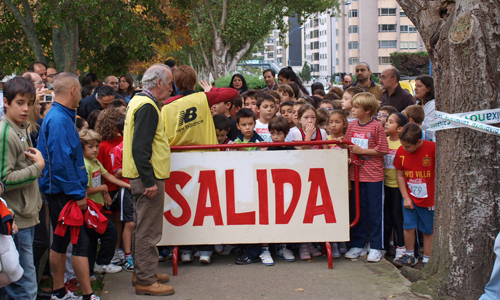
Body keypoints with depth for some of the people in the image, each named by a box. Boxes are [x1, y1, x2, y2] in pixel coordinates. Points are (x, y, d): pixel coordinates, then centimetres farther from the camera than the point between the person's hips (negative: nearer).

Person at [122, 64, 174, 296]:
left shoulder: (138, 101, 14)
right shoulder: (148, 107, -18)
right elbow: (140, 148, -25)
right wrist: (149, 181, -24)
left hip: (144, 177, 11)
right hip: (148, 178, -11)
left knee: (143, 227, 18)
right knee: (148, 231, -3)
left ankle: (142, 272, 29)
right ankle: (145, 281, 3)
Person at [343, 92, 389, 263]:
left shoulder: (376, 127, -9)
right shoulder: (352, 126, 7)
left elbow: (382, 151, -10)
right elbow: (347, 146, 14)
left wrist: (361, 150, -13)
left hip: (373, 176, -5)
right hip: (355, 174, 5)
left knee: (375, 212, 3)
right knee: (358, 211, 12)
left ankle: (376, 248, 12)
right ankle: (358, 245, 21)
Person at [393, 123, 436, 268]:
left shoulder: (432, 148, -16)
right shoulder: (401, 152, -4)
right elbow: (400, 175, 3)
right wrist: (406, 197, -2)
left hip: (429, 198, -2)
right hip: (410, 197, 3)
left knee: (428, 229, 7)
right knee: (409, 226, 1)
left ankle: (427, 259, 19)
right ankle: (409, 256, 20)